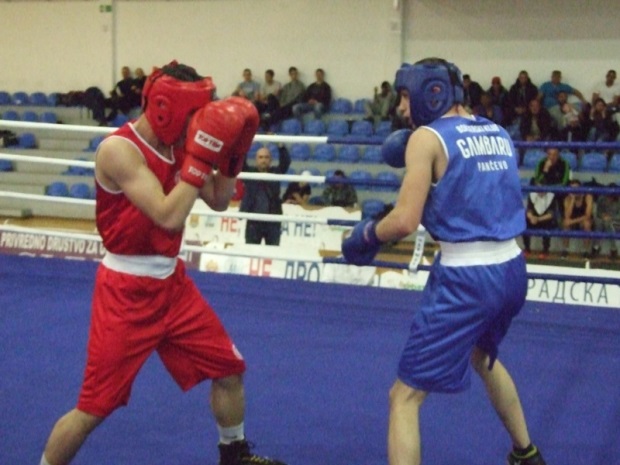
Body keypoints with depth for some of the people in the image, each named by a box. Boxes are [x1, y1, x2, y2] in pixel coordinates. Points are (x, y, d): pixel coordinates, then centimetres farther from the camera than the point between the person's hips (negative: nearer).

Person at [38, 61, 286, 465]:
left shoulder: (177, 144, 2)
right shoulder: (119, 149, -21)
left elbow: (219, 202, 10)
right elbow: (169, 216, -31)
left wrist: (232, 154, -4)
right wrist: (202, 154, -28)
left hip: (172, 282, 8)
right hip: (126, 291, -8)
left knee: (229, 367, 15)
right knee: (95, 405, -4)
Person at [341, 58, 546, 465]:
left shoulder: (427, 137, -9)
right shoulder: (499, 134, 12)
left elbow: (406, 221, -17)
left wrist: (367, 234, 3)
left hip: (464, 277, -8)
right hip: (511, 269, 8)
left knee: (405, 396, 1)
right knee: (482, 355, 37)